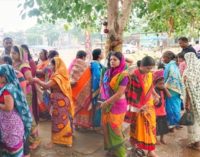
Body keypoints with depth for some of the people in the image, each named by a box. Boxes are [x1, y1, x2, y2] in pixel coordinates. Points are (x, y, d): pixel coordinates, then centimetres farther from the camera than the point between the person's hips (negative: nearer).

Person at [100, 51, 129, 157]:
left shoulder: (123, 75, -16)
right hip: (106, 104, 6)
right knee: (106, 126, 11)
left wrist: (106, 102, -15)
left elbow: (119, 94, -19)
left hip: (117, 105, -6)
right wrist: (104, 102, 3)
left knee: (114, 128, 4)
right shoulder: (108, 72, 3)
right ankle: (111, 148, 30)